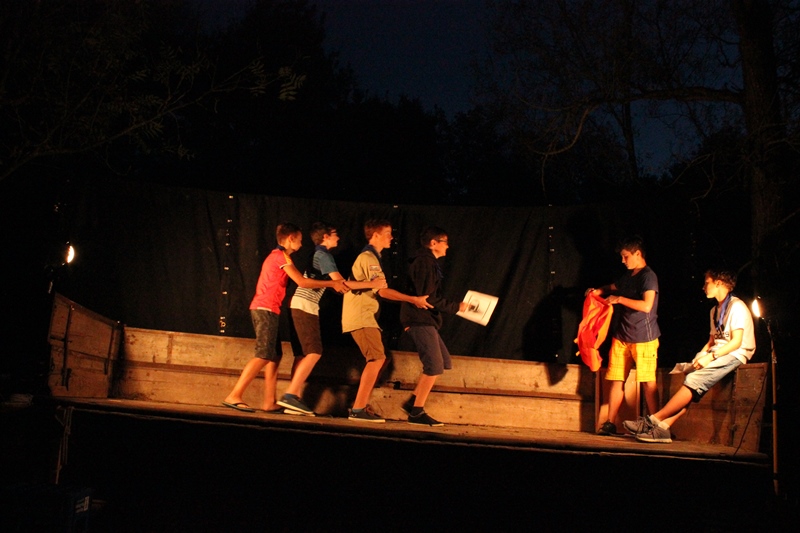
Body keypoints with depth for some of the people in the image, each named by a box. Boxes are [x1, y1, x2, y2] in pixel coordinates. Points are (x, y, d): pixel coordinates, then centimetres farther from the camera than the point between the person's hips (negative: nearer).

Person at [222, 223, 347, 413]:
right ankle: (233, 396, -17)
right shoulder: (281, 255, -7)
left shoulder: (277, 256, 24)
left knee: (274, 356, 8)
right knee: (264, 356, -14)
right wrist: (331, 283, -9)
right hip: (266, 309, -10)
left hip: (263, 310, 10)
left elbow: (298, 281, 19)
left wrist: (330, 284, 14)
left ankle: (270, 403, 7)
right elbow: (301, 282, -14)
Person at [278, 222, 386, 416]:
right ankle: (290, 395, -18)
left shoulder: (317, 253, 21)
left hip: (302, 305, 10)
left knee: (304, 353, 6)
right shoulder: (323, 254, -7)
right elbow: (340, 283, -17)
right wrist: (371, 284, -15)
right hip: (306, 306, -10)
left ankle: (293, 399, 3)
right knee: (314, 352, -13)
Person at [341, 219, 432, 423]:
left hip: (364, 315, 10)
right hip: (361, 316, -10)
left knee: (378, 359, 10)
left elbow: (377, 291, 20)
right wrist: (414, 300, -15)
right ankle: (358, 409, -13)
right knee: (377, 359, -14)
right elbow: (382, 291, -18)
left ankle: (361, 405, 12)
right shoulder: (369, 257, -12)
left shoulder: (370, 256, 20)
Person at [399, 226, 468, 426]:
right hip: (420, 321, -10)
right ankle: (417, 412, -2)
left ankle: (413, 402, 15)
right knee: (434, 366, -9)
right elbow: (427, 297, -20)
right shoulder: (425, 262, -13)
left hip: (425, 321, 10)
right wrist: (455, 306, -13)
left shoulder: (428, 262, 20)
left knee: (444, 362, 11)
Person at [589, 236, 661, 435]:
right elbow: (614, 287, 35)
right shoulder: (627, 276, 15)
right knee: (616, 380, 4)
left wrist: (619, 299, -16)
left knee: (648, 382, -2)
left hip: (643, 338, -7)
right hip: (622, 337, 7)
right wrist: (600, 291, 15)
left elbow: (646, 305, -23)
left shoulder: (648, 276, -10)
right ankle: (610, 424, 6)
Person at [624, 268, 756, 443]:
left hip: (733, 355, -8)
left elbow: (736, 342, -16)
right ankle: (663, 428, -29)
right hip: (717, 354, 8)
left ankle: (654, 420, -28)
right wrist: (701, 355, 0)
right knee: (691, 382, -16)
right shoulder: (715, 310, 21)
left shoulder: (737, 307, -8)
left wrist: (710, 357, -21)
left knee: (693, 380, -26)